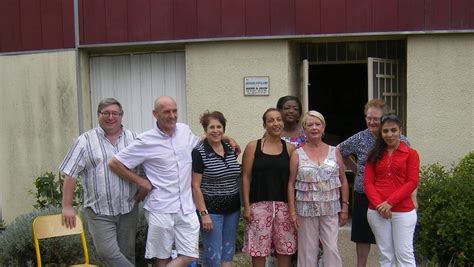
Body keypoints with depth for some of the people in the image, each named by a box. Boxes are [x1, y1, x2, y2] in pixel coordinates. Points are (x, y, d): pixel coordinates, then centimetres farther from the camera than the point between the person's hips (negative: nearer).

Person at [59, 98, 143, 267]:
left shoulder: (133, 139, 7)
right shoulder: (85, 141, -2)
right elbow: (70, 175, -4)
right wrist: (67, 206, -8)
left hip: (128, 209, 3)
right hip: (99, 211, -2)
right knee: (108, 253, -10)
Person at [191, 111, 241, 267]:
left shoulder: (231, 149, 6)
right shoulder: (199, 153, -10)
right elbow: (195, 186, -11)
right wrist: (204, 213, -15)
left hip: (233, 209, 6)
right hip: (212, 210, -6)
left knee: (228, 253, 12)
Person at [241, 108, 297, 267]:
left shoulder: (290, 149, 6)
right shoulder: (253, 146, 1)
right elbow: (246, 177, 0)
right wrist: (246, 205, -6)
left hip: (283, 205, 2)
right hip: (259, 204, -2)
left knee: (286, 249, 7)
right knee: (258, 249, 2)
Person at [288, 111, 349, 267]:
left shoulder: (334, 152, 5)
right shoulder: (297, 154, 0)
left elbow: (343, 181, 8)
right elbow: (291, 184, 0)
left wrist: (344, 207, 3)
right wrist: (292, 211, -5)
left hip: (331, 209, 1)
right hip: (306, 209, -1)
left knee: (332, 248, 2)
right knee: (308, 250, 6)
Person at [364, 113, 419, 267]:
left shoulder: (410, 153, 2)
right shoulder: (374, 155, 10)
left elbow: (412, 182, -6)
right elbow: (368, 182, 3)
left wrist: (390, 202, -15)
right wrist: (379, 204, -12)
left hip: (403, 211, -3)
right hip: (377, 212, 3)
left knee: (404, 255, 0)